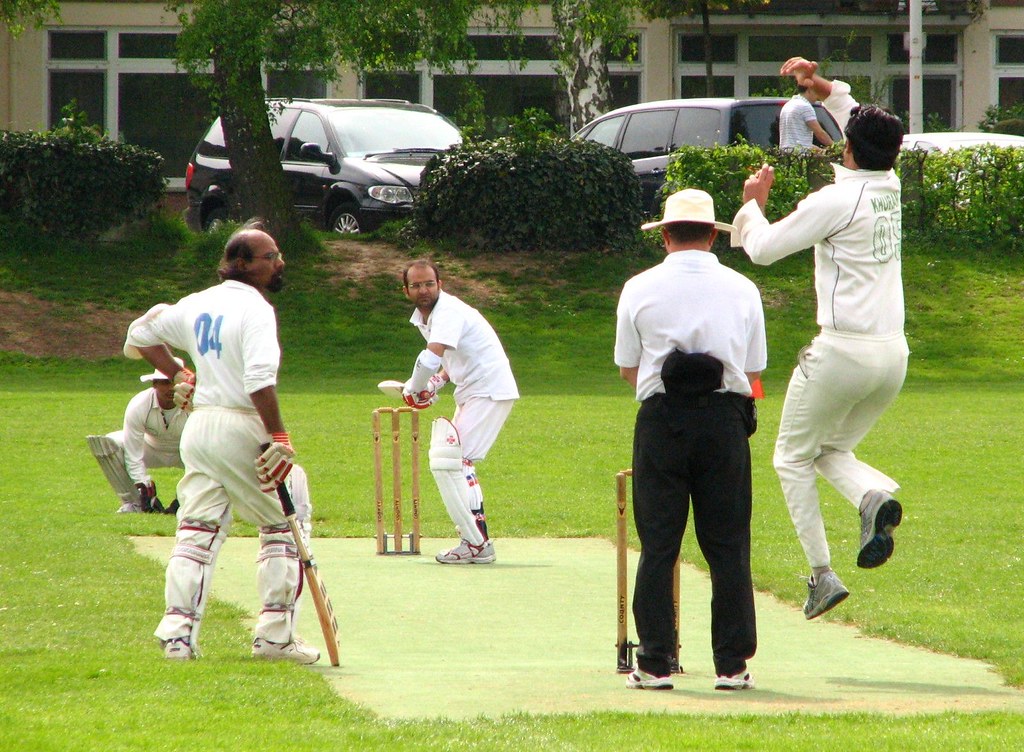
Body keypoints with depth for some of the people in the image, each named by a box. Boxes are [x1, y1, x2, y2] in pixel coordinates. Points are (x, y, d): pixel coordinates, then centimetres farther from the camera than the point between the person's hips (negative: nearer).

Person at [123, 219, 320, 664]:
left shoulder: (198, 305, 12)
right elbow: (260, 380, -25)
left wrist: (177, 374, 23)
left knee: (197, 532, 7)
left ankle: (177, 634, -3)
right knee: (281, 526, 5)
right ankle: (275, 636, 0)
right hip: (242, 428, -7)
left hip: (198, 425, 7)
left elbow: (139, 336, 24)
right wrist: (278, 438, -25)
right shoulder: (253, 308, -12)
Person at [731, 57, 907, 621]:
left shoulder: (836, 200, -14)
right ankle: (876, 495, -14)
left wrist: (753, 203, 10)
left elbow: (763, 248, -8)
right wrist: (826, 88, 28)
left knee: (794, 457, 11)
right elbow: (871, 133, 30)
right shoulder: (890, 186, 7)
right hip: (894, 354, 7)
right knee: (833, 451, 21)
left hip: (843, 352, -7)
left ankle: (822, 573, 2)